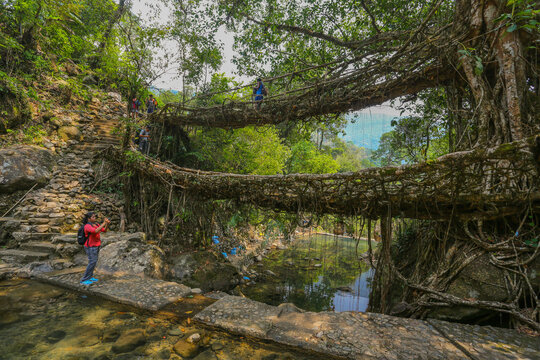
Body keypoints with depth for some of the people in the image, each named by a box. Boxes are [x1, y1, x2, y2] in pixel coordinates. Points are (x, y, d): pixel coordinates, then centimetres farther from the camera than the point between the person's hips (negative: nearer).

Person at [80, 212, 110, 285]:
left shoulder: (96, 224, 5)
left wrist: (107, 224, -15)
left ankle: (90, 277, 25)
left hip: (96, 246, 9)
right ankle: (84, 280, 0)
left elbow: (104, 230, 2)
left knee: (94, 261, 13)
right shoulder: (87, 226, -21)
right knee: (92, 262, -10)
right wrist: (104, 223, -35)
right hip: (90, 247, -9)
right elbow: (96, 231, -38)